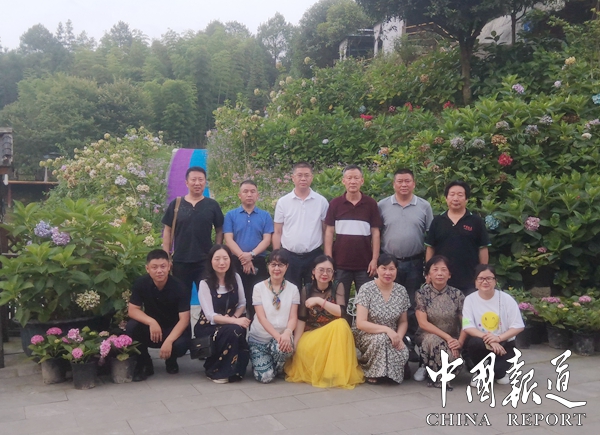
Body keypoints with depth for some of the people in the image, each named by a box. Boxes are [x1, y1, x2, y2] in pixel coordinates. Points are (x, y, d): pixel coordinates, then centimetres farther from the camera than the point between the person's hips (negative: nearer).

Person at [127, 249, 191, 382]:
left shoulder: (178, 286, -20)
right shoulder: (141, 284, -14)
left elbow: (184, 319, -23)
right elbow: (132, 310, -14)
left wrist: (169, 341, -37)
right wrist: (151, 322, -32)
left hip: (174, 329, -2)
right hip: (151, 327, 2)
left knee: (180, 345, -34)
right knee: (131, 327, -28)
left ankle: (171, 360, 7)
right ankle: (144, 364, -3)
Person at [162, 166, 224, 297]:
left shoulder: (212, 205, 2)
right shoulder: (175, 204, 2)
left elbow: (219, 230, 5)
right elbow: (168, 231, 5)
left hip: (205, 261, -1)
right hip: (180, 261, 1)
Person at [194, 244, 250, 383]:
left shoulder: (235, 278, -1)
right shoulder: (205, 284, -14)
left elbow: (242, 304, 7)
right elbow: (211, 316, -19)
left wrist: (235, 317, -15)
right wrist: (235, 321, -32)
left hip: (230, 324, 4)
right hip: (208, 327, -4)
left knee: (240, 330, -30)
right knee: (234, 330, -33)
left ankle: (235, 370, -2)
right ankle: (216, 371, -14)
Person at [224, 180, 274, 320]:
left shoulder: (265, 216, 7)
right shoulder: (230, 215, 5)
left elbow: (267, 240, -1)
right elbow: (228, 239, -4)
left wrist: (251, 254, -16)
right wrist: (243, 257, -16)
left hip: (259, 262, 0)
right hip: (237, 262, 0)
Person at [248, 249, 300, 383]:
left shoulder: (293, 289, 1)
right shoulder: (259, 288, -4)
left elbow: (293, 317, -5)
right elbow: (261, 317, -11)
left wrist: (287, 333, -28)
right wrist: (277, 336, -26)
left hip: (282, 337, 1)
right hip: (259, 338, 0)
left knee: (282, 347, -37)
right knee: (264, 377, -19)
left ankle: (278, 368, -1)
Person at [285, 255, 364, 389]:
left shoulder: (338, 286, -3)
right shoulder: (306, 290, -2)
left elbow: (341, 312, -17)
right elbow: (301, 319, -5)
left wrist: (319, 301, -24)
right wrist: (295, 344, -13)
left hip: (333, 334, 0)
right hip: (311, 334, 0)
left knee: (341, 324, -33)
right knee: (302, 349, -33)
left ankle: (337, 372, -26)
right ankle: (318, 371, -3)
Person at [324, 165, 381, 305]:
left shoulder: (371, 204, 1)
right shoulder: (335, 203, 1)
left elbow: (375, 233, 3)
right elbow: (329, 232, 2)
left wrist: (375, 259, -3)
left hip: (364, 264, 0)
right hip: (340, 263, 0)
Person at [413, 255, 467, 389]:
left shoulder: (457, 294, 0)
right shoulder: (421, 293, -5)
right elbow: (423, 323, -13)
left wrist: (460, 342, -22)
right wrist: (447, 337, -22)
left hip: (452, 341, 2)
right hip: (427, 337, -2)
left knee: (456, 360, -30)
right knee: (433, 340, -37)